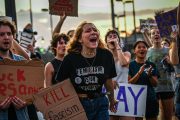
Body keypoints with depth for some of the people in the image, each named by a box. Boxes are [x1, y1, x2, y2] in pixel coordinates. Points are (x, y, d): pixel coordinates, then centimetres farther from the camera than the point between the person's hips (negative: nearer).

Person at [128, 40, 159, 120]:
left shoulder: (151, 65, 7)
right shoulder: (131, 65, 0)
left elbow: (155, 84, 5)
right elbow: (128, 83, -7)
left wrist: (150, 75, -14)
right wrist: (139, 73, -19)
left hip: (151, 98, 3)